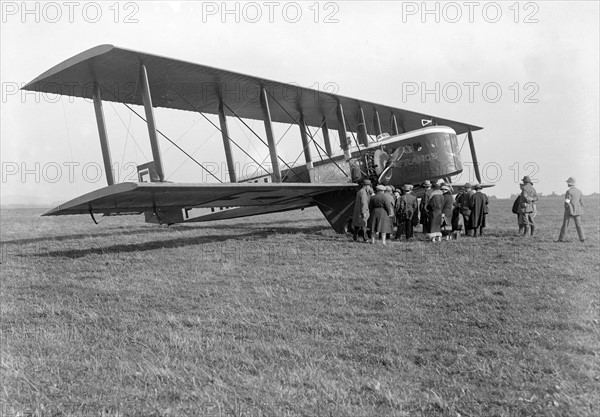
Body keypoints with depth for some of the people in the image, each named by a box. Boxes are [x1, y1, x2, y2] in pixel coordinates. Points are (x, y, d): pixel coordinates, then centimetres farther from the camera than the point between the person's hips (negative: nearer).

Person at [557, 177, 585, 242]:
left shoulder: (569, 191, -14)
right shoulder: (578, 191, 8)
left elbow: (567, 202, -16)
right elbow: (581, 202, 12)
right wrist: (580, 211, 19)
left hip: (570, 210, -6)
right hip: (577, 211, 6)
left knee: (565, 225, 2)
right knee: (578, 224, 8)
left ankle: (561, 239, 6)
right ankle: (582, 238, 2)